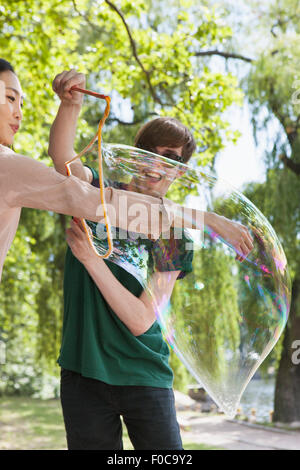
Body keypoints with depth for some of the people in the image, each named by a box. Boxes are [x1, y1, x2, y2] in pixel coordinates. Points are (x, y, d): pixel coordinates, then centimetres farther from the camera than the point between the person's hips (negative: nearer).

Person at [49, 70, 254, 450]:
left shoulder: (174, 236, -1)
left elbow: (141, 321, -12)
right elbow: (60, 156, -17)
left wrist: (91, 258, -21)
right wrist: (70, 105, -36)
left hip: (143, 375, 0)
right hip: (84, 372, 1)